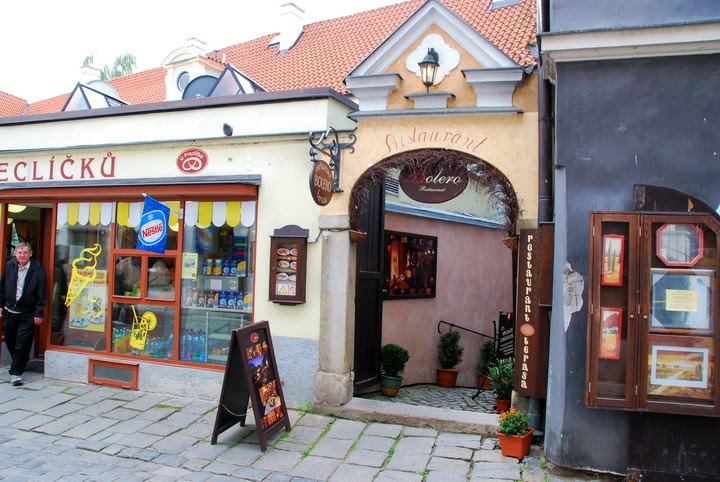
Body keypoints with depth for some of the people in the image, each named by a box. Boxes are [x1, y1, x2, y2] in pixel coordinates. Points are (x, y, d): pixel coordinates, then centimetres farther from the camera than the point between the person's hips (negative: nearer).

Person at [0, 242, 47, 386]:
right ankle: (19, 363, 42)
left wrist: (39, 313, -12)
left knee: (22, 344, -4)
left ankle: (16, 372, 6)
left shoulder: (38, 269, -11)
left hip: (27, 314, -5)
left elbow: (42, 293, -11)